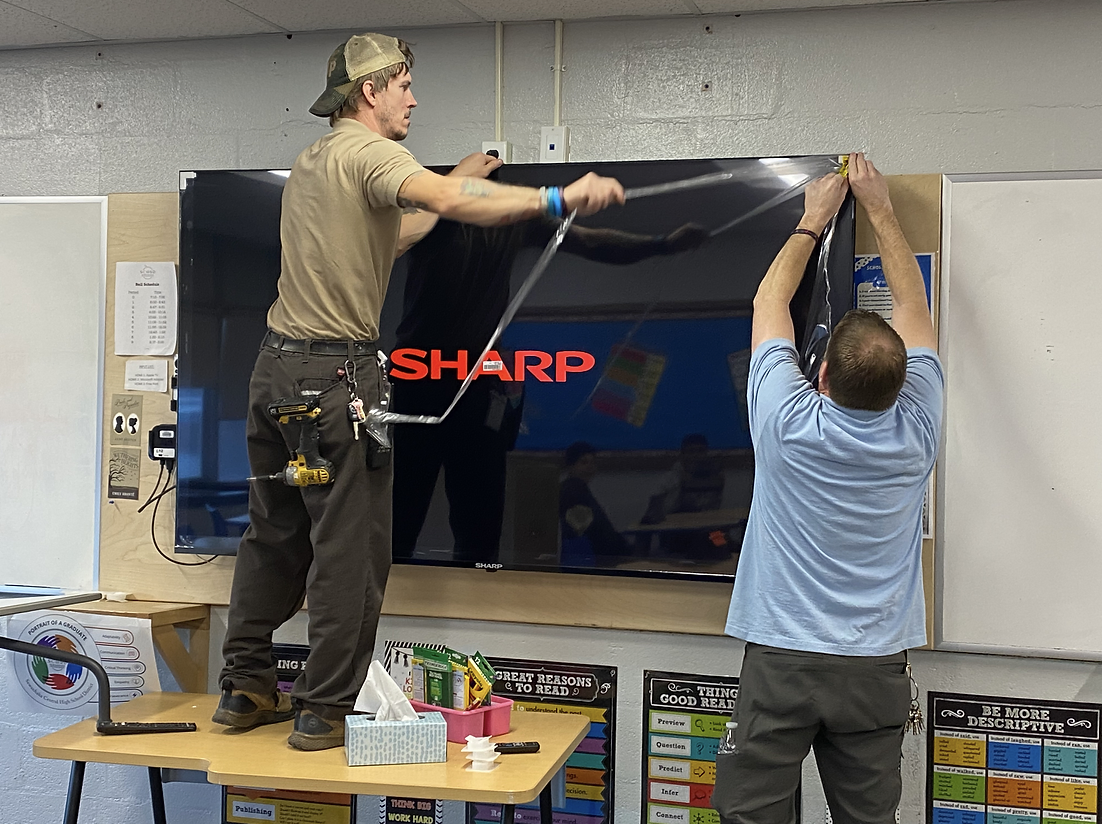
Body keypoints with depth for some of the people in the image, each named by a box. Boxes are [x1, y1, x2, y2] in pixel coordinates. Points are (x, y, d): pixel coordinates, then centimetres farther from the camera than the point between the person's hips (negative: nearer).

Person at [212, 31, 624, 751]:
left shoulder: (312, 163, 20)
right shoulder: (366, 151, -8)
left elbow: (385, 236, 27)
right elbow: (448, 200, -28)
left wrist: (460, 181, 31)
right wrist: (557, 199, -31)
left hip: (276, 368, 9)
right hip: (336, 374, -9)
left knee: (275, 535, 16)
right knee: (351, 546, -2)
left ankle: (246, 690, 23)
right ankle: (326, 712, 4)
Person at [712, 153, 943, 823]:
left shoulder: (788, 422, -14)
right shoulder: (915, 430, -8)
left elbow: (769, 303, 4)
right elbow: (913, 306, 8)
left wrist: (813, 220, 16)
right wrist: (880, 207, 17)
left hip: (780, 662, -2)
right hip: (877, 671, 3)